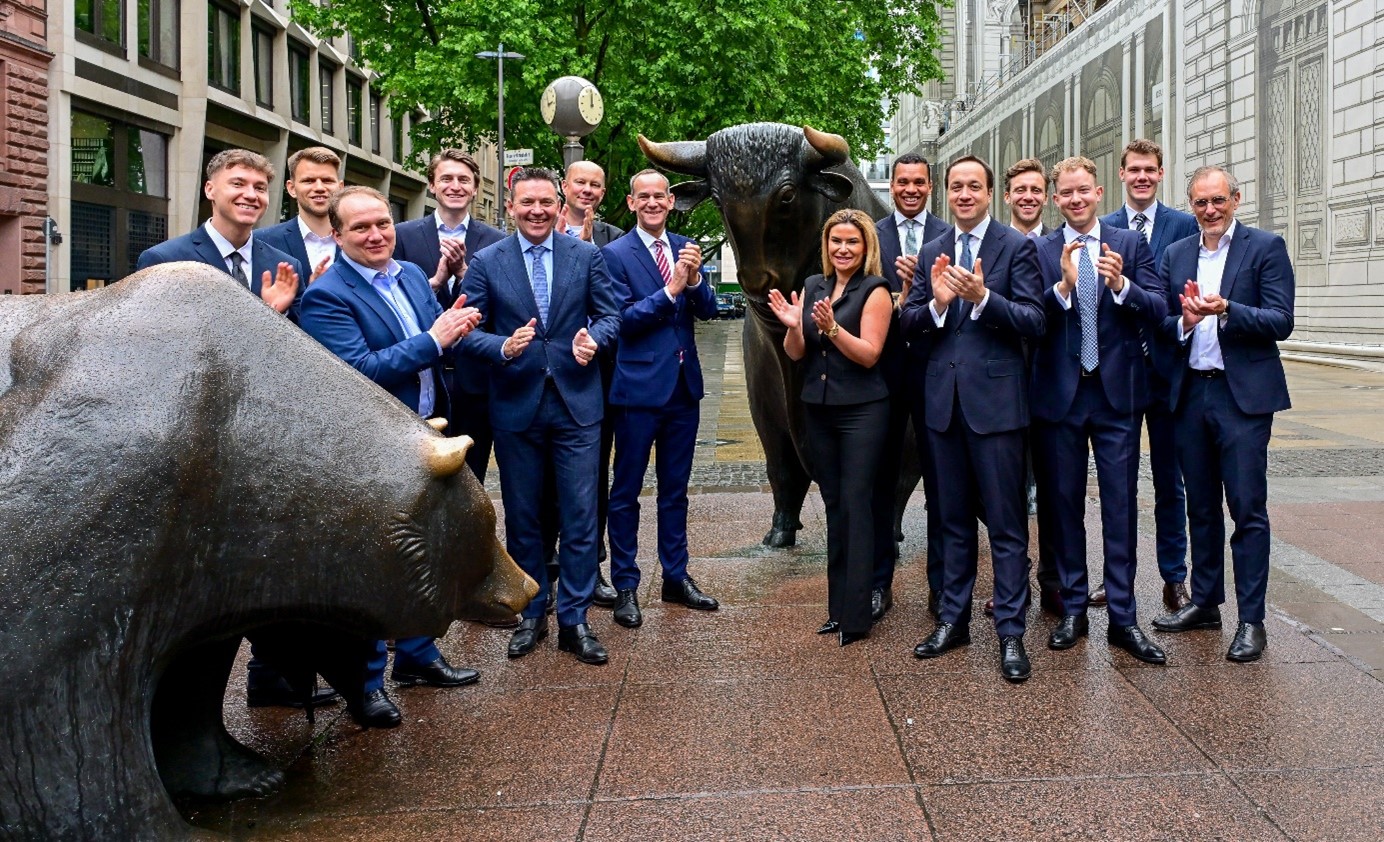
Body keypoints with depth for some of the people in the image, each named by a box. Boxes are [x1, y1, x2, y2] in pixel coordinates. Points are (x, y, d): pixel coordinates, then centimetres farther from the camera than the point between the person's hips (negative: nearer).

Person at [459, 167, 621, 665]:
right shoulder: (486, 263, 0)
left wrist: (594, 337, -17)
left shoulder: (587, 256, 3)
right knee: (522, 517, 10)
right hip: (516, 405, 0)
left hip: (577, 404, 0)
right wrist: (503, 347, -22)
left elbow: (610, 315, 5)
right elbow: (467, 330, -3)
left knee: (580, 515, 0)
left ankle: (574, 620, 10)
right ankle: (532, 615, 25)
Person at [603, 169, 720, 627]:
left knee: (675, 489, 15)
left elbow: (707, 310, 1)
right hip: (639, 386, -5)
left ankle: (676, 577, 26)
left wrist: (694, 279, -18)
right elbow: (624, 319, -15)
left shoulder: (685, 248, 8)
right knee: (626, 491, 4)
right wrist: (670, 289, -24)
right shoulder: (616, 254, -7)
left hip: (684, 384, 5)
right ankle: (625, 586, 12)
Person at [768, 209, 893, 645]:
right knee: (834, 506, 10)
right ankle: (837, 606, 18)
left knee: (855, 504, -6)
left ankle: (855, 615, -3)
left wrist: (832, 328, -27)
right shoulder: (812, 286, 10)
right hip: (819, 409, 6)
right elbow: (795, 353, 7)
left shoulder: (875, 290, -7)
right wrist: (793, 325, -13)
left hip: (862, 410, -6)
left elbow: (869, 354, -14)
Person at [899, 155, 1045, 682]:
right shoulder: (931, 253, 12)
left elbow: (1034, 323, -10)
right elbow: (908, 324, 7)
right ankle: (953, 620, 25)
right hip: (944, 400, 5)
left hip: (995, 397, -5)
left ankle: (1010, 632, 7)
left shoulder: (1017, 247, -3)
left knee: (1006, 522, -1)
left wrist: (983, 297, -23)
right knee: (953, 519, 14)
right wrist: (936, 303, -13)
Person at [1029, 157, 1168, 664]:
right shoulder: (1038, 252, 1)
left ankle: (1123, 618, 9)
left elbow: (1158, 312, -5)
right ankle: (1072, 610, 21)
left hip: (1117, 393, 0)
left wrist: (1121, 285, -22)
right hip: (1059, 393, 0)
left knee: (1121, 507, 2)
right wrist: (1063, 286, -25)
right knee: (1063, 504, 9)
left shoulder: (1131, 245, 4)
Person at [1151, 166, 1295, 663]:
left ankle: (1251, 620, 3)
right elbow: (1161, 323, 9)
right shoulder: (1175, 255, 12)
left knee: (1248, 508, -3)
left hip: (1243, 394, -5)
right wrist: (1184, 322, -12)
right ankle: (1204, 603, 25)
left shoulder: (1266, 248, -2)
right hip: (1190, 394, 5)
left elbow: (1281, 322, -11)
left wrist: (1226, 310, -25)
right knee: (1201, 507, 14)